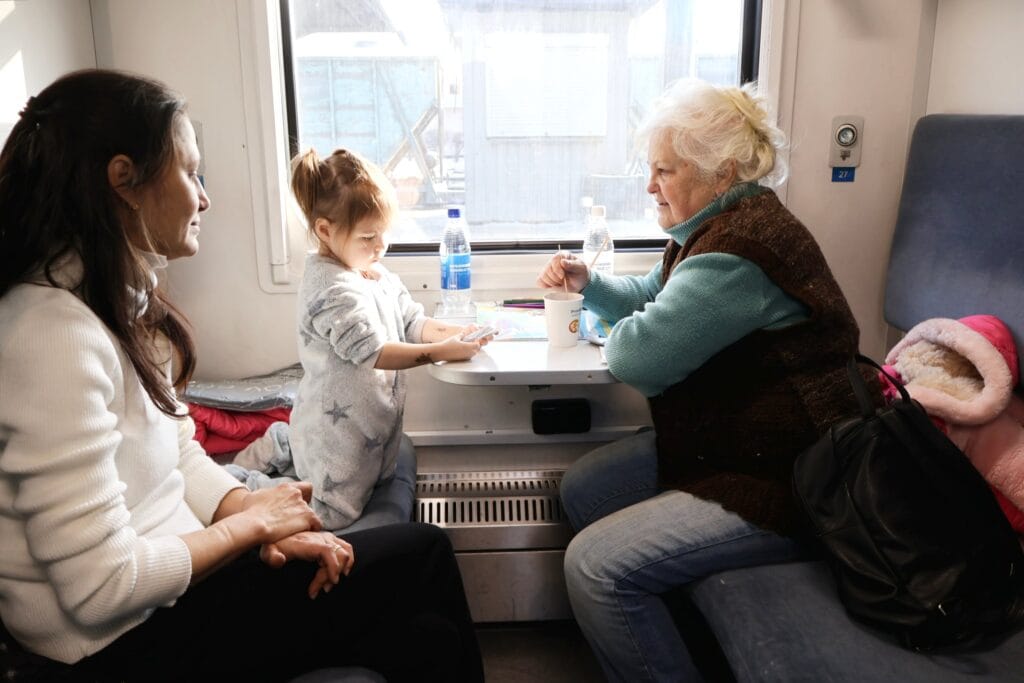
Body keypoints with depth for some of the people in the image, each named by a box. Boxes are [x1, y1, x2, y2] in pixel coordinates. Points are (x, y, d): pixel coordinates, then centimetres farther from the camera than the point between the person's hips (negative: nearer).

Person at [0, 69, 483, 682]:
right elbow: (102, 589, -26)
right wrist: (253, 521, -13)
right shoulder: (54, 332, -25)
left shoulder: (122, 301, 4)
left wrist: (266, 520, -8)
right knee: (423, 555, -4)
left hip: (163, 576, 8)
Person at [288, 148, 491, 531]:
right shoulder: (332, 290, -23)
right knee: (331, 518, 0)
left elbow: (413, 323, 9)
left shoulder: (376, 276, 8)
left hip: (374, 425, 9)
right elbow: (372, 351, -27)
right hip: (337, 436, -9)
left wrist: (457, 332, -8)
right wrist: (440, 351, -27)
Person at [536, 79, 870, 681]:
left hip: (778, 481, -11)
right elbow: (652, 297, 23)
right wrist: (589, 284, 4)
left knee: (595, 566, -19)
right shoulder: (722, 227, 8)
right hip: (715, 444, 11)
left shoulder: (739, 253, -27)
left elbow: (636, 357, -29)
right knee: (582, 490, 12)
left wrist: (617, 335, -5)